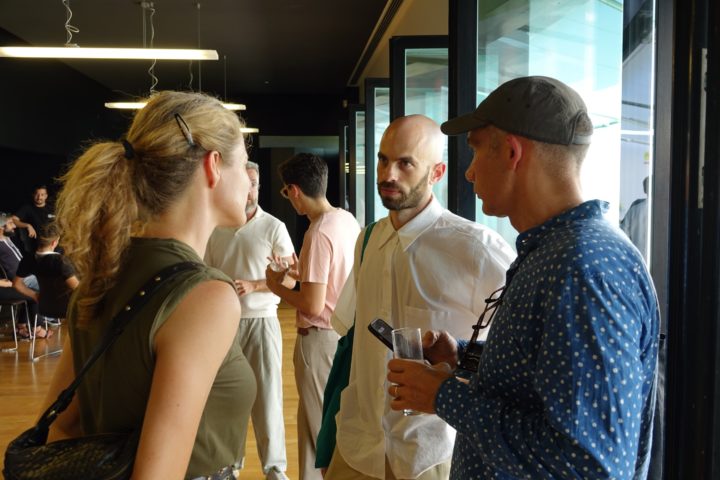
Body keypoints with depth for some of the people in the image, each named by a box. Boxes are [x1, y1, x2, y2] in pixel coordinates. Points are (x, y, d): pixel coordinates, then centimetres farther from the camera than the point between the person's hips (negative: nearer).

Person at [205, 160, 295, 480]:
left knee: (267, 395, 0)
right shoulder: (215, 228, 6)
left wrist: (253, 286, -16)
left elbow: (289, 279, -2)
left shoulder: (273, 228, -2)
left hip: (261, 320, -2)